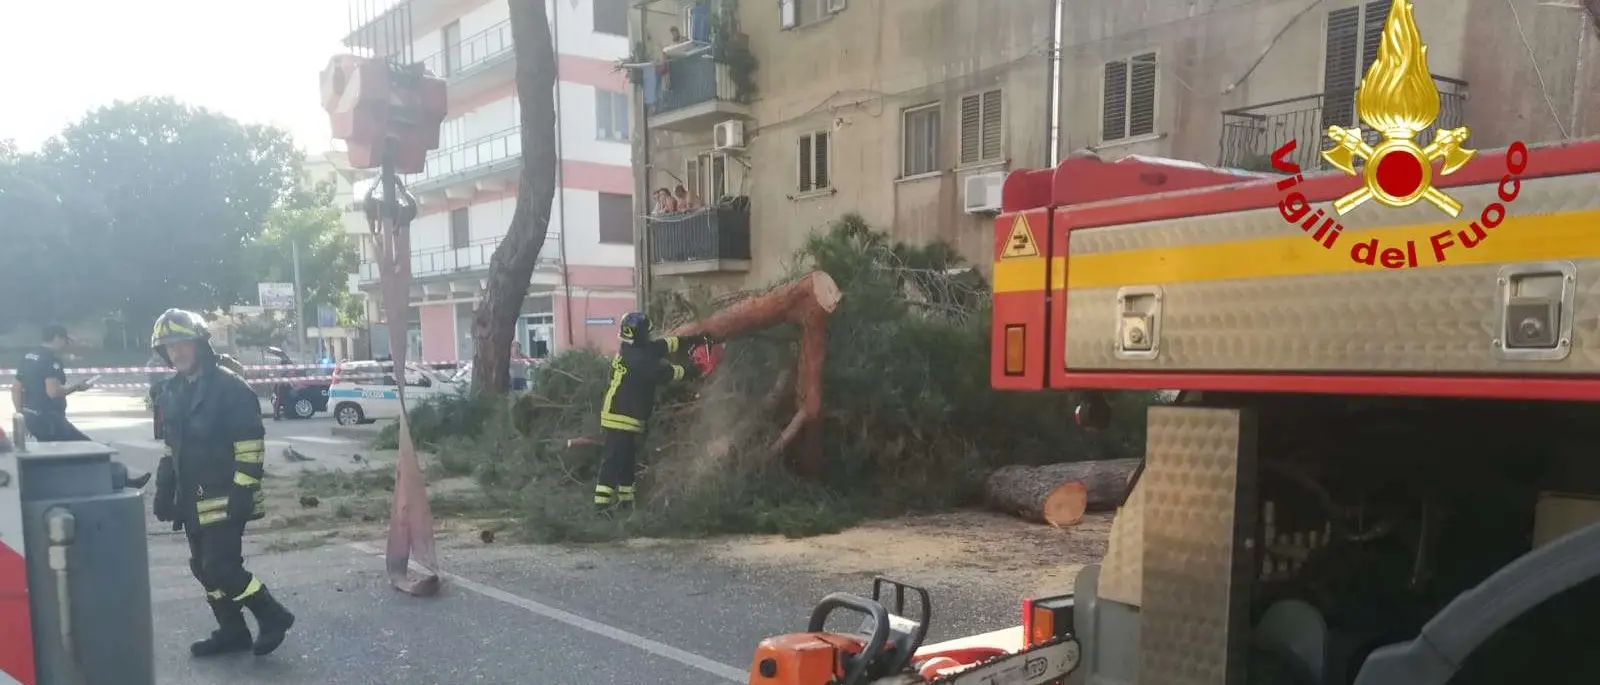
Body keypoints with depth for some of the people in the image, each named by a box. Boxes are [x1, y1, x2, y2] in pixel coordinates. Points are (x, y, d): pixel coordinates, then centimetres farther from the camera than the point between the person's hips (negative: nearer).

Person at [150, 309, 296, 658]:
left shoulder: (230, 386, -14)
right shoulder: (172, 391, 12)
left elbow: (250, 445, -17)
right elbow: (171, 447, 20)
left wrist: (243, 492, -21)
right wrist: (165, 492, 17)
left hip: (224, 498, -8)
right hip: (193, 500, 8)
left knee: (221, 567, -10)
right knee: (204, 568, 12)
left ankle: (273, 616, 6)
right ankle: (232, 631, 24)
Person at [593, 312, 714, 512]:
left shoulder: (632, 349, 10)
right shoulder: (638, 359, -20)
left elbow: (664, 345, 12)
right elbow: (664, 372, -15)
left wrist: (693, 340, 10)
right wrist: (690, 371, -2)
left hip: (622, 416, 10)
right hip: (622, 418, -10)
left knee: (626, 458, 16)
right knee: (614, 459, -10)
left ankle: (625, 497, 24)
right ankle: (603, 501, -10)